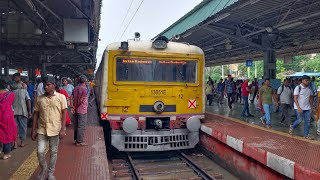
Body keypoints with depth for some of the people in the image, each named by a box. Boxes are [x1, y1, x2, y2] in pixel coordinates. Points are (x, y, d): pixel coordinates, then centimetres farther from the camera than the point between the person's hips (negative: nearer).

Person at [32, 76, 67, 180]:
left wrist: (63, 129, -11)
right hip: (41, 129, 2)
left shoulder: (61, 97, -4)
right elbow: (36, 114, 8)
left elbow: (64, 113, -5)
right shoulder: (40, 98, 4)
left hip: (55, 129, -2)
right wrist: (33, 130, 4)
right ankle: (43, 170, 27)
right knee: (40, 152, 0)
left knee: (53, 152, 9)